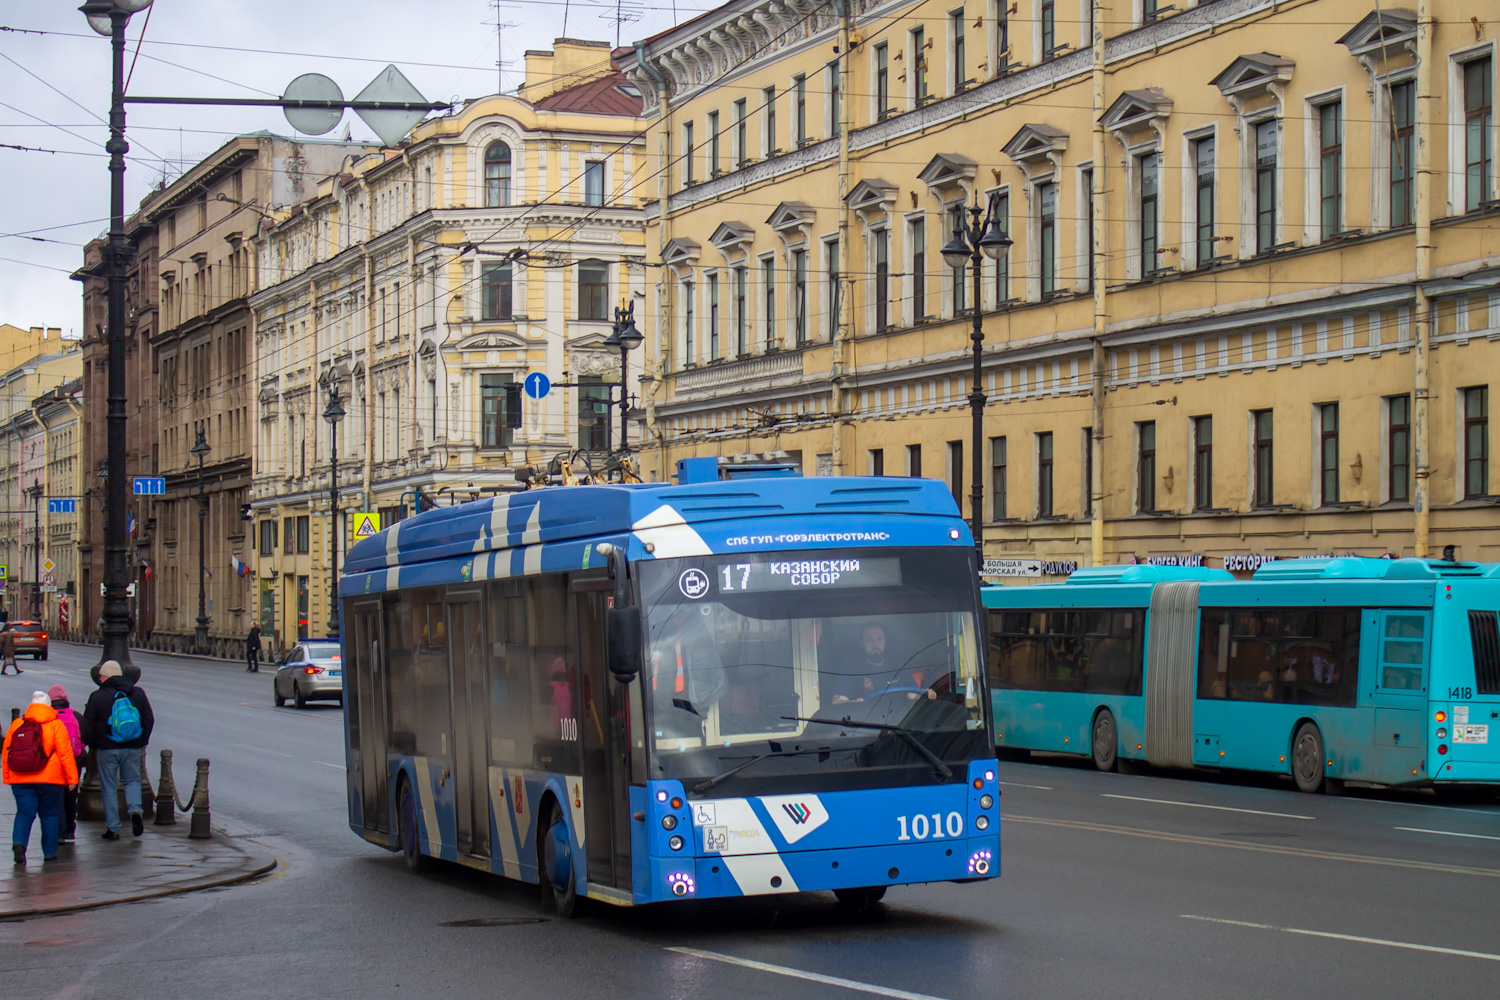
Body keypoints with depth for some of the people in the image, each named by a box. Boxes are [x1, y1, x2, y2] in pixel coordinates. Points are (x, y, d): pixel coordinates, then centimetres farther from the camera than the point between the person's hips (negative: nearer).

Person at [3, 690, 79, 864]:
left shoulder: (16, 725, 6)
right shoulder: (56, 726, -4)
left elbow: (5, 752, 9)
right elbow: (65, 753, -7)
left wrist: (7, 777, 16)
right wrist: (72, 778, -3)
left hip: (20, 780, 2)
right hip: (50, 779, -2)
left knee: (24, 812, 3)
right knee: (49, 814, 10)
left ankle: (19, 842, -23)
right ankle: (49, 852, 14)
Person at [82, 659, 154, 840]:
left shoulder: (97, 697, -7)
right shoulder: (138, 694, 4)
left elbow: (88, 725, -4)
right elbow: (149, 720, 8)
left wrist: (92, 744, 10)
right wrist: (142, 742, 17)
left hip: (106, 749, -3)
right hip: (132, 748, 3)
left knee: (109, 787, 6)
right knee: (132, 780, 17)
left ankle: (113, 828, 5)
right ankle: (135, 810, -10)